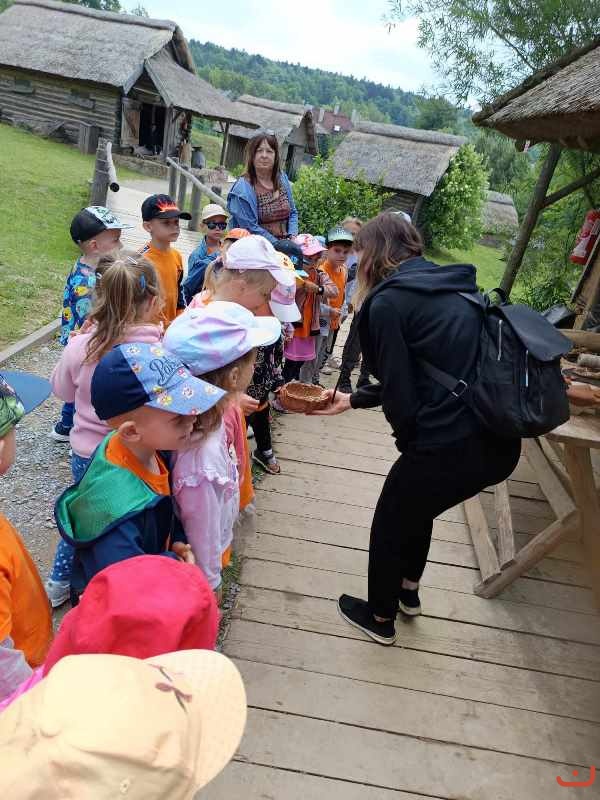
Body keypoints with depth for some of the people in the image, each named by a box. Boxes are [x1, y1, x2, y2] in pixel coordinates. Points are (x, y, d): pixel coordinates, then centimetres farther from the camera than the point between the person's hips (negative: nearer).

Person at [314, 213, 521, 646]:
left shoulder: (388, 302, -11)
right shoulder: (451, 289, 13)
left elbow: (400, 393, -11)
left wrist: (409, 441, 10)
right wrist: (351, 399, 24)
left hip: (450, 449, -8)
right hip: (501, 444, 8)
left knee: (390, 526, 21)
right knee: (416, 509, 33)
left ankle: (380, 618, 43)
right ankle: (408, 591, 56)